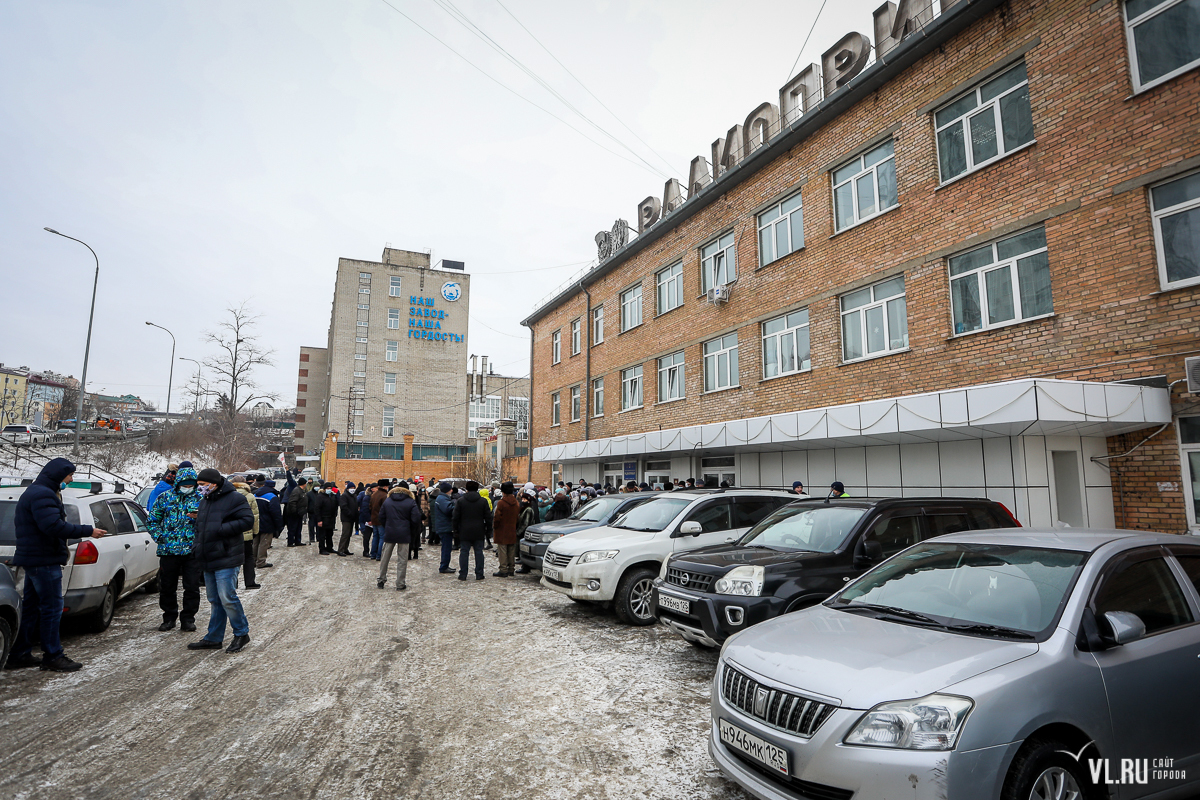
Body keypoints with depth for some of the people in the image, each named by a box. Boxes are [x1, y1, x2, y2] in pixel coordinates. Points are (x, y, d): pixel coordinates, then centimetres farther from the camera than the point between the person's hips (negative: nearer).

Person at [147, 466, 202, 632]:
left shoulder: (200, 498, 4)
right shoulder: (165, 497, 6)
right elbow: (152, 521, 13)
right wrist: (159, 537, 1)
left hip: (192, 551, -1)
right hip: (169, 551, 1)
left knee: (192, 587, 2)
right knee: (167, 587, 11)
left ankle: (188, 619, 15)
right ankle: (169, 617, 28)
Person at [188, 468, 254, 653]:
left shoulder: (234, 499, -10)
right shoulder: (204, 502, 17)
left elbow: (247, 520, -16)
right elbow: (200, 528, 26)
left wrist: (221, 529, -22)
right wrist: (199, 551, 14)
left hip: (226, 559, -9)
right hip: (208, 561, 9)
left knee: (227, 598, -9)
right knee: (215, 601, 15)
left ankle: (242, 633, 6)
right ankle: (213, 638, 24)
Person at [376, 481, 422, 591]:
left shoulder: (387, 501, 5)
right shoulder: (411, 502, -5)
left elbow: (381, 517, 7)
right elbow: (416, 519, -8)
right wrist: (412, 533, 5)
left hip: (389, 533, 3)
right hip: (404, 535, -3)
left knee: (384, 557, 15)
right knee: (402, 560, 3)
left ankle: (381, 581, 22)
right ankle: (400, 584, 5)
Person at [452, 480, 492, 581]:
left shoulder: (460, 501, -1)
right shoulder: (483, 501, 1)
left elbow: (456, 517, -1)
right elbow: (488, 517, 1)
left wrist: (456, 530, 7)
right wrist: (488, 530, 8)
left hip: (465, 532, 0)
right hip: (479, 532, 0)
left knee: (464, 552, 5)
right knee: (479, 552, 6)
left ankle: (463, 574, 6)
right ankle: (479, 574, 8)